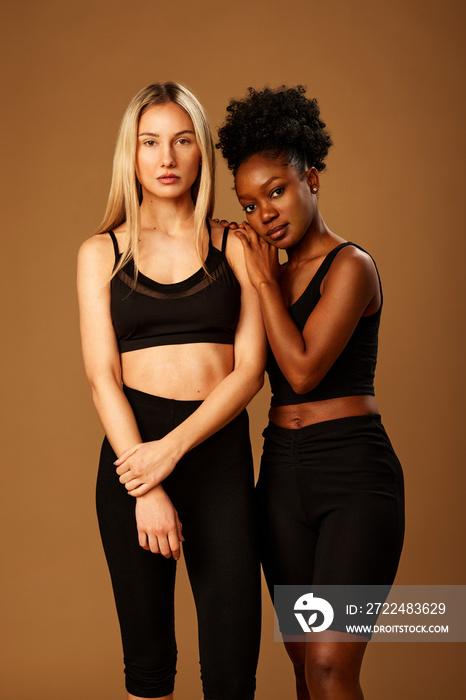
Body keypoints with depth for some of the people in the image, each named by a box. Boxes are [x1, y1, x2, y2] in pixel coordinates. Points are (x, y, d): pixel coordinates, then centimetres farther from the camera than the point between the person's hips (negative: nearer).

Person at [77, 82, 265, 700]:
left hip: (217, 449, 0)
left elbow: (250, 368, 0)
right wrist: (146, 489, -12)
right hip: (131, 450, 0)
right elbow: (102, 377, 0)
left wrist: (172, 449, -14)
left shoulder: (235, 248, 8)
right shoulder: (101, 253, 9)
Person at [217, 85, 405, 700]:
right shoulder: (274, 276, 16)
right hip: (283, 472, 7)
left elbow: (303, 369, -14)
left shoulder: (350, 266, -7)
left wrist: (264, 279, -7)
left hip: (354, 471, -7)